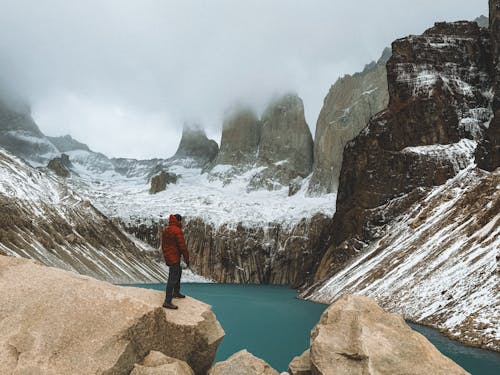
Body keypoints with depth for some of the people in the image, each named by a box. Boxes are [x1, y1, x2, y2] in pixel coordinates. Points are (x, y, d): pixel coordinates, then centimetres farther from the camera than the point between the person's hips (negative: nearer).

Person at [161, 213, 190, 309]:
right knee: (173, 278, -7)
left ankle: (176, 292, 37)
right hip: (174, 257, -9)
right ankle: (167, 302, -7)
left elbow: (163, 245, 17)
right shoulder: (177, 231, -19)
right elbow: (182, 246, -19)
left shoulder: (165, 229, 8)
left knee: (178, 271, 27)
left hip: (168, 257, 9)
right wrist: (187, 259, -9)